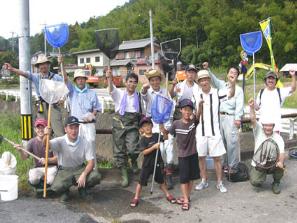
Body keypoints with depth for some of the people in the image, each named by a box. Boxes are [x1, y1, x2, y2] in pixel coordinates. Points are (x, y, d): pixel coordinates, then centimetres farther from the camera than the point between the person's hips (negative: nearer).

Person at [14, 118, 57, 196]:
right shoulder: (32, 142, 0)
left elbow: (57, 158, -8)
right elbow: (24, 157, -9)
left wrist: (47, 160, -28)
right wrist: (21, 151, -30)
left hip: (51, 167, -2)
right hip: (38, 168, 2)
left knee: (51, 181, -32)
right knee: (33, 180, -30)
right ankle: (40, 186, 8)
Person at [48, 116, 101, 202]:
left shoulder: (85, 142, -9)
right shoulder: (60, 141, -13)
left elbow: (91, 161, -12)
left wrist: (83, 175, -28)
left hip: (80, 169, 2)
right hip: (64, 170, -1)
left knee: (96, 176, -27)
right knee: (57, 187, -32)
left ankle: (82, 188, 8)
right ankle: (65, 191, 9)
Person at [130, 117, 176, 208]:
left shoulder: (156, 135, 0)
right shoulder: (143, 139, -10)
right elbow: (144, 152, -18)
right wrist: (154, 147, -27)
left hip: (157, 162, 3)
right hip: (147, 164, -2)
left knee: (161, 180, 17)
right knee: (141, 181, 4)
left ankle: (168, 195, 31)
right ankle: (136, 198, 15)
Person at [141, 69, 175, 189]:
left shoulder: (165, 91, 10)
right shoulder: (148, 92, 1)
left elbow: (171, 106, 13)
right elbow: (143, 95, -23)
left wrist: (170, 118, -2)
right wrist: (144, 89, -46)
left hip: (166, 123, 2)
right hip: (153, 124, -2)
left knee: (169, 146, -10)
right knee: (160, 148, -8)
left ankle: (169, 175, -2)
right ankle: (162, 169, 18)